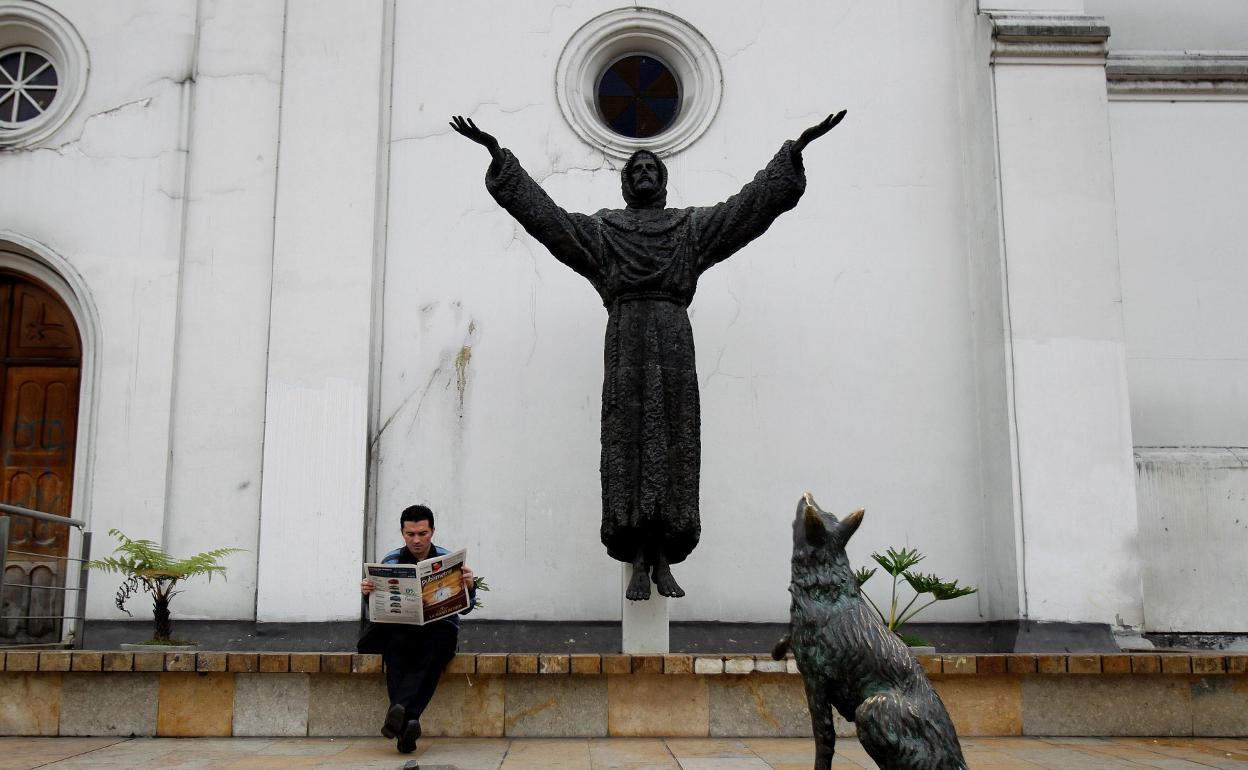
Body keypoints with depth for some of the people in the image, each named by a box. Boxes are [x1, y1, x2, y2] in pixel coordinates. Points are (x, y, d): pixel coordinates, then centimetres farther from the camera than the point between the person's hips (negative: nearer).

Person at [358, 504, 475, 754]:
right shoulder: (390, 561, 11)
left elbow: (465, 607, 3)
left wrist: (469, 587, -19)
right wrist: (368, 592, -13)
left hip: (439, 627, -1)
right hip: (400, 628, 1)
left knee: (436, 643, -36)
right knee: (396, 643, -35)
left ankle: (398, 710, -52)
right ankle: (406, 722, -47)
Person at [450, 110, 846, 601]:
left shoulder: (692, 226, 18)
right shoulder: (601, 229, 16)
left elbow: (752, 203, 12)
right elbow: (541, 211, 10)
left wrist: (796, 150, 4)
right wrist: (498, 156, 3)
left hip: (673, 344, 1)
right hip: (626, 343, -1)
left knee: (673, 447, -3)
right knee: (628, 444, -6)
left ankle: (664, 563, 2)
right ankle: (638, 565, -2)